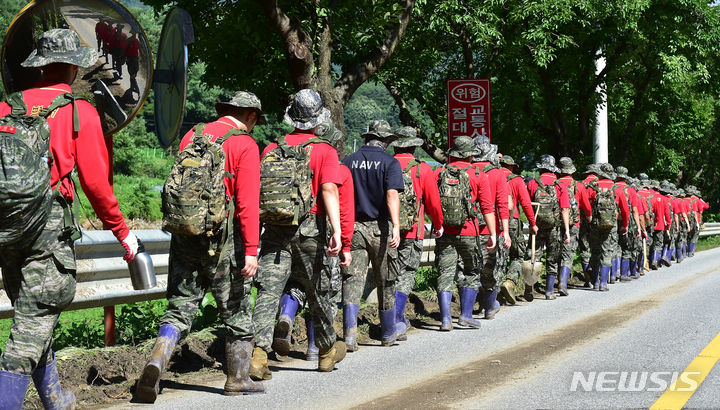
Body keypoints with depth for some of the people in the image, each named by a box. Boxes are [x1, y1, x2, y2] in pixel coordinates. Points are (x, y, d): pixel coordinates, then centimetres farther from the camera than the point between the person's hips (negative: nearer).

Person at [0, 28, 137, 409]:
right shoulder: (80, 112, -2)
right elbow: (95, 182, -5)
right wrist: (122, 232, 6)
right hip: (48, 221, -5)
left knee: (33, 317, 18)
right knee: (33, 324, -4)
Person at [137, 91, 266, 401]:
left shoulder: (192, 136, 12)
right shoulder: (245, 145, -6)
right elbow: (248, 202, -14)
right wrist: (251, 251, -15)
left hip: (184, 233, 5)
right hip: (222, 239, -4)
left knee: (180, 307, 6)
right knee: (235, 309, 11)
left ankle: (157, 362, -16)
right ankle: (238, 378, 20)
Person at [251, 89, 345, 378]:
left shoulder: (272, 149, 8)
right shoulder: (325, 151, -1)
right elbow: (329, 191, -15)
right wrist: (337, 231, -21)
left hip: (275, 227, 2)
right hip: (309, 228, -2)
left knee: (268, 292, -3)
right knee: (318, 292, 14)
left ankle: (259, 352, -17)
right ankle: (328, 350, 31)